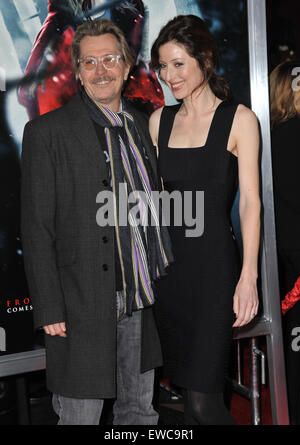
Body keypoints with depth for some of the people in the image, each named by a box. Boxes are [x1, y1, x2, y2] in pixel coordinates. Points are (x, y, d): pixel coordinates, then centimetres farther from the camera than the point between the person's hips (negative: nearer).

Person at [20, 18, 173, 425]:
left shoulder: (141, 125, 11)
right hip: (85, 307, -5)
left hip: (145, 301, 6)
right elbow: (37, 229, -9)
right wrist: (50, 310, -12)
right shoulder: (47, 132, -7)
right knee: (81, 416, 6)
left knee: (140, 410, 18)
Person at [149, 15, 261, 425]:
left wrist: (249, 276, -14)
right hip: (166, 263, 5)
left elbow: (250, 201, -7)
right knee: (183, 385, 13)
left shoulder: (239, 119, -2)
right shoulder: (160, 120, 11)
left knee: (203, 398, -7)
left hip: (213, 262, -5)